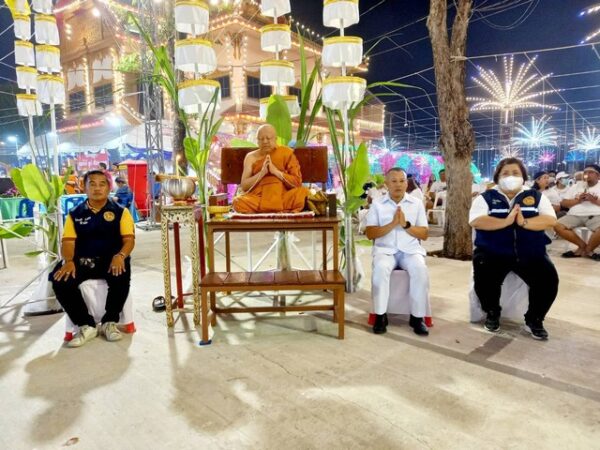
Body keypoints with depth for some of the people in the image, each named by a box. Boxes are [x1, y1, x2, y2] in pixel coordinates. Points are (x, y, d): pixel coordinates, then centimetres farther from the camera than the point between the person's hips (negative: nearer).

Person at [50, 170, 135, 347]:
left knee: (122, 275, -35)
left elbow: (129, 239, -2)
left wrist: (120, 256, -24)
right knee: (60, 280, -26)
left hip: (111, 260, -2)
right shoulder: (75, 214, 14)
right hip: (82, 261, 2)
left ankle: (109, 321, -11)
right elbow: (68, 241, 4)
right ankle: (86, 325, -10)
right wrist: (68, 261, -17)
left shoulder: (120, 211, 7)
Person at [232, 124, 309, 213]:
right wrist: (262, 172, -11)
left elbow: (297, 182, 0)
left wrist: (276, 171, -11)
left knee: (302, 192, -30)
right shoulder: (251, 157, 10)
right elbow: (244, 186, 2)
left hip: (284, 197, -1)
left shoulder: (286, 153, 8)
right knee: (238, 202, -30)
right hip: (258, 197, 1)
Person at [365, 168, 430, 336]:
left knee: (420, 269, -29)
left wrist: (406, 224, -11)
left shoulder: (417, 203, 10)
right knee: (380, 269, -33)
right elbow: (370, 233, -2)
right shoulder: (377, 204, 7)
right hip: (385, 249, -1)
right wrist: (392, 224, -14)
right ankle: (380, 316, -18)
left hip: (411, 249, 1)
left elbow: (424, 234, 7)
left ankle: (417, 317, -15)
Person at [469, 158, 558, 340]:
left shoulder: (536, 196, 12)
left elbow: (550, 219, -4)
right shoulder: (486, 197, 5)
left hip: (530, 253, 2)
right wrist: (507, 221, -23)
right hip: (493, 252, -2)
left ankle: (534, 319, 6)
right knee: (484, 278, -28)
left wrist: (524, 223, -22)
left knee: (549, 278, -21)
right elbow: (476, 221, -12)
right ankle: (492, 313, 4)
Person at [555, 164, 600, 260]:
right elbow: (563, 203, 13)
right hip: (575, 215, 3)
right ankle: (582, 245, -6)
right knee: (558, 226, -25)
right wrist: (577, 200, -2)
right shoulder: (576, 186, 20)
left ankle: (587, 249, -6)